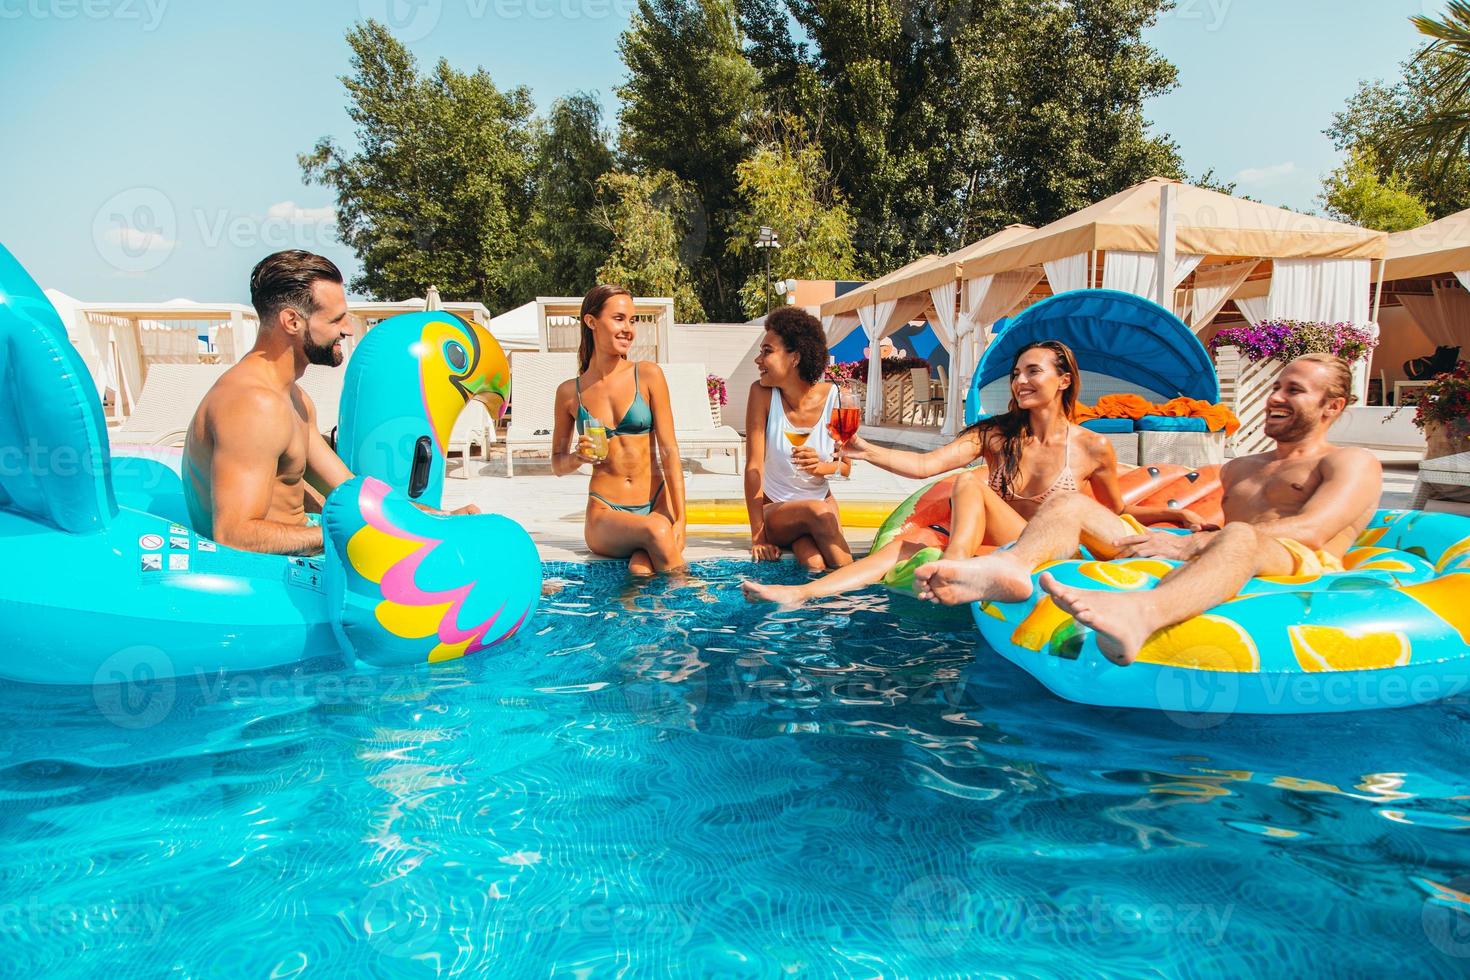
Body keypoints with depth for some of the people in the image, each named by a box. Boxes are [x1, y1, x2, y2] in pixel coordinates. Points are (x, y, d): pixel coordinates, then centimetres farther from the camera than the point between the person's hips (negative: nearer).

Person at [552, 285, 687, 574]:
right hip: (606, 511, 0)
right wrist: (577, 457, -8)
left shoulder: (648, 375, 2)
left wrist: (680, 518, -11)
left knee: (641, 569, -34)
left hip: (657, 503, 0)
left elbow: (669, 450, -2)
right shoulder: (569, 392, 4)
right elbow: (557, 465, 16)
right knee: (655, 530, -33)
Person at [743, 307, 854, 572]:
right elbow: (754, 466, -18)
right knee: (816, 511, -31)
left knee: (816, 563, -30)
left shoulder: (835, 398, -13)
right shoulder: (762, 393, -17)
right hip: (774, 510, 0)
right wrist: (758, 536, -21)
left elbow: (845, 466, -2)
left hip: (822, 502, 1)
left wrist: (820, 467, -26)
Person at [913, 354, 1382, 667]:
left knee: (1239, 539, -41)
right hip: (1192, 565, 6)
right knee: (1070, 504, -9)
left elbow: (1309, 531, -7)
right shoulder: (1239, 468, 36)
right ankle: (1012, 564, -44)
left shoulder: (1352, 464, 13)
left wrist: (1190, 544, -19)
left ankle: (1139, 614, -73)